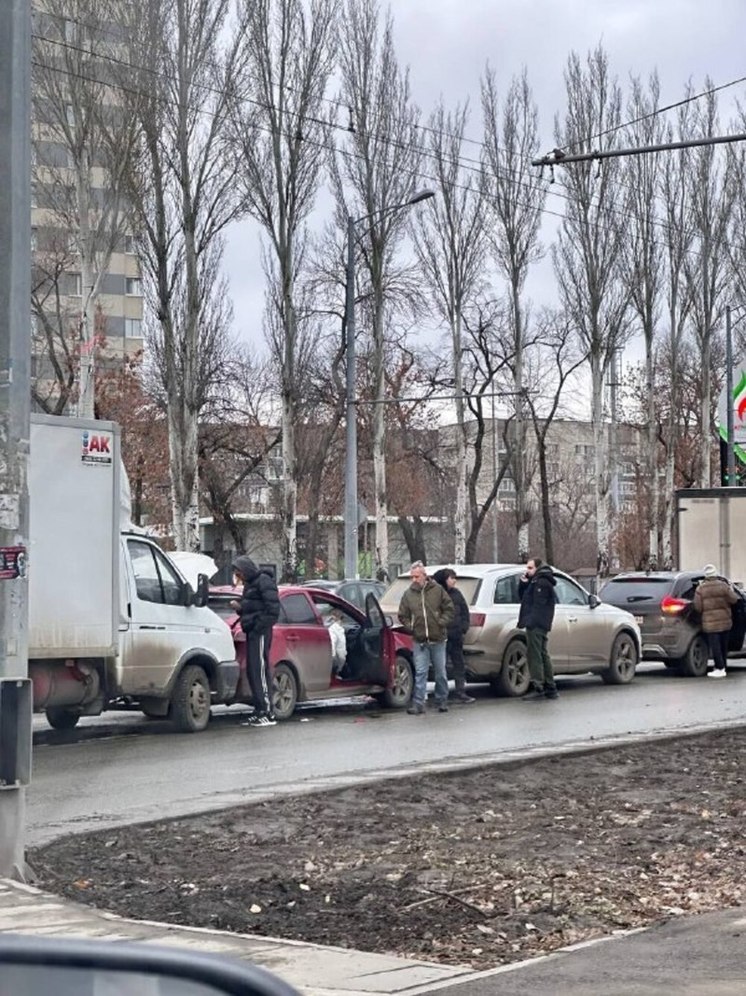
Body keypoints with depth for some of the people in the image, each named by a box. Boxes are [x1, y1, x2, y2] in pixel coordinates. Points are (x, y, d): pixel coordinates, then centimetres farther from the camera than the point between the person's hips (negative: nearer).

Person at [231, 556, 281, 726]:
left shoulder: (264, 582, -8)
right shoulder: (250, 584, 21)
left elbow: (272, 608, -16)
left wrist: (260, 626, -21)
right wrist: (239, 608, 8)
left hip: (260, 631, -10)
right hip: (253, 632, 10)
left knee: (260, 670, -12)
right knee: (253, 671, 9)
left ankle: (268, 713, -12)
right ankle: (260, 711, 12)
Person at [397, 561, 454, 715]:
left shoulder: (437, 590, 0)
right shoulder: (408, 594, 4)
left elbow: (449, 609, 4)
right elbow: (402, 616, 12)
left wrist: (442, 623, -7)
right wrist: (410, 627, -1)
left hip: (438, 640, 0)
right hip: (419, 641, 1)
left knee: (441, 673, 8)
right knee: (420, 673, -4)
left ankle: (442, 701, 21)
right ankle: (418, 704, -5)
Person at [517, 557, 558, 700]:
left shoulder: (542, 583, -12)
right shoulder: (535, 582, 21)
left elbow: (538, 605, -20)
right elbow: (523, 598, 23)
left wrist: (530, 621, -24)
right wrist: (523, 583, 8)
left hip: (536, 625, -11)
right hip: (538, 625, 11)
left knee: (535, 656, -11)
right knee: (543, 655, 14)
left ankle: (538, 688, -13)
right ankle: (550, 689, 19)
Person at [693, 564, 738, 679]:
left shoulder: (700, 589, -7)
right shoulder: (723, 586, -3)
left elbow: (698, 607, -9)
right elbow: (734, 600, -2)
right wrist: (731, 591, 17)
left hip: (710, 623, -3)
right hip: (725, 621, 3)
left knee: (715, 646, -2)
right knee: (723, 645, 15)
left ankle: (720, 669, -4)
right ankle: (721, 667, 23)